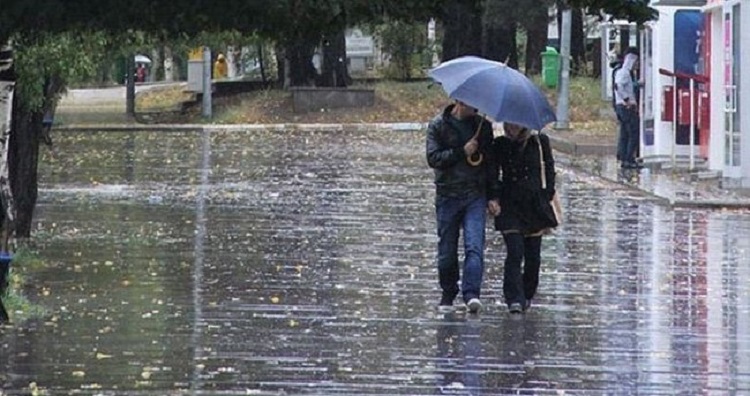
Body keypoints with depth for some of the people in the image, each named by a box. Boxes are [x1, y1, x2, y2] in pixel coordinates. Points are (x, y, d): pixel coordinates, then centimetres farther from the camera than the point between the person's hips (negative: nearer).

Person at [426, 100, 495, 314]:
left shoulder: (483, 126, 10)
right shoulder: (438, 125, 2)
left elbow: (490, 160, 14)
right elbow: (433, 158, -7)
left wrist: (493, 196, 9)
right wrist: (461, 152, -17)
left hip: (476, 196, 1)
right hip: (448, 196, -1)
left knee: (475, 247, -14)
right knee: (447, 250, 5)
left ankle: (471, 294, -22)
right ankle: (448, 294, 22)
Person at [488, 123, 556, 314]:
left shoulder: (540, 142, 2)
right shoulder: (500, 145, 2)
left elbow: (549, 172, 7)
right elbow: (493, 175, 5)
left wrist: (548, 201, 3)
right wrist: (493, 198, -12)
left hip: (535, 205, 1)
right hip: (509, 207, -1)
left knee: (533, 257, 5)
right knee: (514, 253, -13)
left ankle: (527, 296, 23)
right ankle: (514, 299, -14)